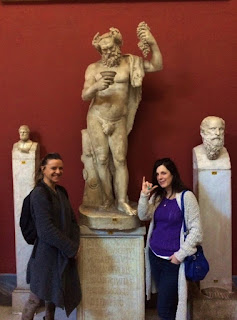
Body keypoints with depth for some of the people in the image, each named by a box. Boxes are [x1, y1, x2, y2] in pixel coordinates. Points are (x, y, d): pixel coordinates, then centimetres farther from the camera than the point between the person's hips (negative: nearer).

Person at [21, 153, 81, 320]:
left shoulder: (61, 191, 8)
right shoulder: (39, 194, -17)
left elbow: (72, 220, 8)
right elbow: (47, 229, -22)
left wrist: (75, 243, -8)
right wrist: (71, 248, -17)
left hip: (63, 252, 8)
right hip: (47, 253, -7)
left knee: (53, 292, 20)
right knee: (37, 296, 5)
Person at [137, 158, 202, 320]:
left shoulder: (186, 196, -12)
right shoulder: (157, 196, 8)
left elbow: (196, 229, -14)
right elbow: (143, 216, -1)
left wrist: (180, 255, -15)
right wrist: (144, 195, -14)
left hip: (172, 259, -6)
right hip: (154, 256, 6)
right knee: (165, 299, 18)